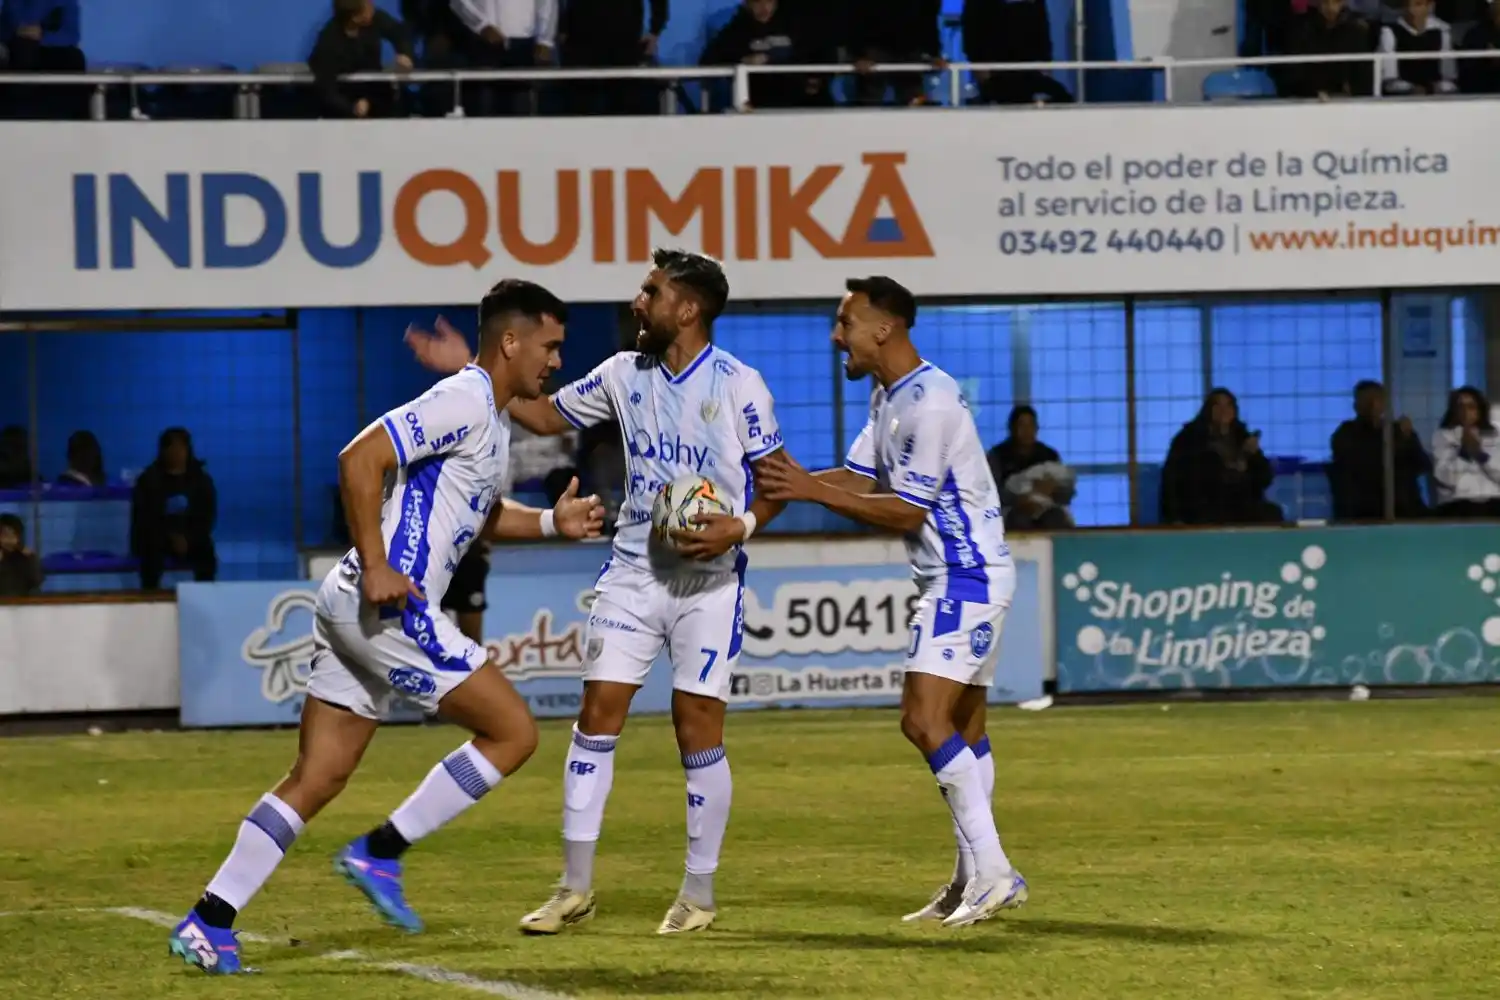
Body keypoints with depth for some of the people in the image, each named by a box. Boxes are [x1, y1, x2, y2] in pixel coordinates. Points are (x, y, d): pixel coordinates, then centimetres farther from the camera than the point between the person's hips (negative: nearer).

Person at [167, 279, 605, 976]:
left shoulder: (489, 419, 20)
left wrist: (552, 523, 20)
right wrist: (375, 565, -23)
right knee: (513, 733, -3)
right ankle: (380, 852, -2)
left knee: (314, 781, 7)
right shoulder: (464, 402, -11)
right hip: (388, 605, -10)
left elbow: (479, 516, 36)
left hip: (354, 607, 10)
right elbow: (361, 458, -21)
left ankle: (209, 920, 3)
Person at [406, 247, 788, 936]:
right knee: (598, 713, -2)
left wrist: (740, 526, -22)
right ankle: (575, 887, 4)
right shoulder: (625, 374, 6)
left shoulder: (738, 385, -8)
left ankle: (699, 893, 8)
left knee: (698, 728, -4)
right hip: (633, 569, 4)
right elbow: (548, 416, 19)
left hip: (709, 577, -4)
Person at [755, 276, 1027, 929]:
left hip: (967, 575, -11)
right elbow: (861, 479, 12)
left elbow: (907, 511, -20)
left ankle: (991, 871, -18)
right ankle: (977, 879, 17)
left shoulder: (928, 403, -20)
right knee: (962, 728, 13)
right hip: (954, 578, 11)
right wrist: (785, 478, -2)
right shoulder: (888, 398, 13)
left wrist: (813, 491, -19)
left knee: (925, 720, -18)